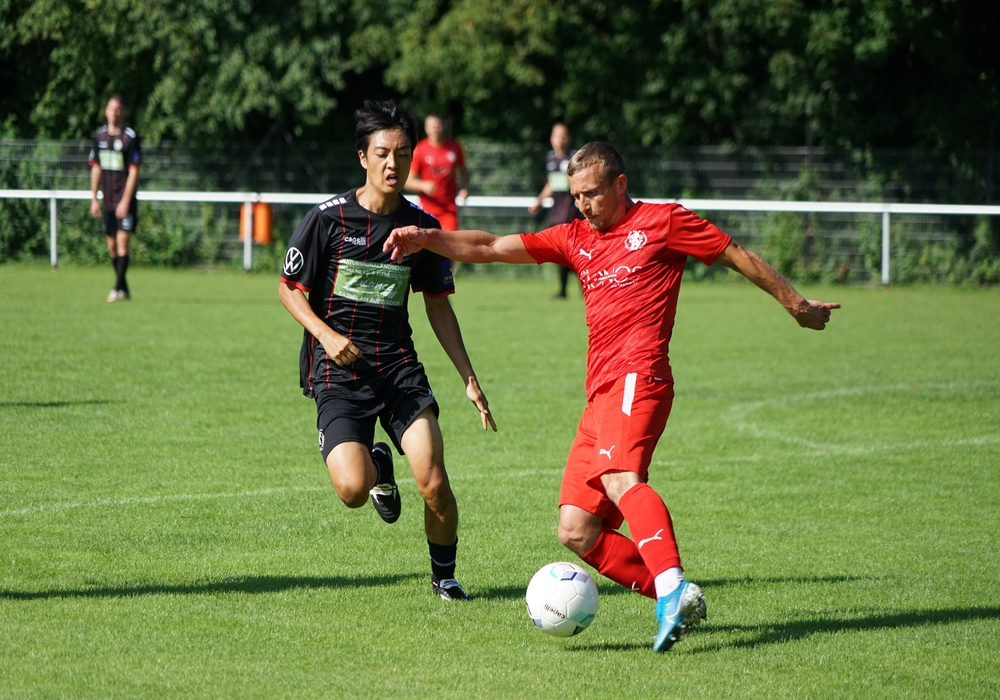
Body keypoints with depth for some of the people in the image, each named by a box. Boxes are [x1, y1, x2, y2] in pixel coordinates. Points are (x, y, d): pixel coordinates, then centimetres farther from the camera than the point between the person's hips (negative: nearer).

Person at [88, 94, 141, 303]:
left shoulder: (130, 137, -8)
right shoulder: (100, 136, 8)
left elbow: (134, 171, -10)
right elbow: (96, 168, 13)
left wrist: (125, 201, -15)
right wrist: (94, 199, 9)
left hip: (125, 200, -6)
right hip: (107, 200, 6)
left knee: (122, 240, -13)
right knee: (111, 245, 8)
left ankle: (118, 288, -13)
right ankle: (124, 289, 18)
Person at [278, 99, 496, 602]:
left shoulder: (422, 227, 5)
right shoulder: (328, 219, -6)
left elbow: (437, 304, 15)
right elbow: (289, 289, 3)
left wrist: (469, 378, 12)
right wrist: (327, 335, -15)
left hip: (398, 365, 3)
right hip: (338, 371, -2)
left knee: (433, 482, -16)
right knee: (353, 490, -21)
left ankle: (444, 577, 10)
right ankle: (377, 465, 18)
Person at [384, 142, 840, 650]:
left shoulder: (663, 221, 8)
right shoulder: (575, 239, 24)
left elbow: (739, 257, 15)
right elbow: (491, 248, 18)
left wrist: (796, 304, 20)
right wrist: (428, 239, 5)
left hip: (637, 375, -8)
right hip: (600, 394, 8)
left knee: (620, 476, -34)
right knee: (576, 532, -3)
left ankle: (672, 586, -52)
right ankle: (679, 602, -2)